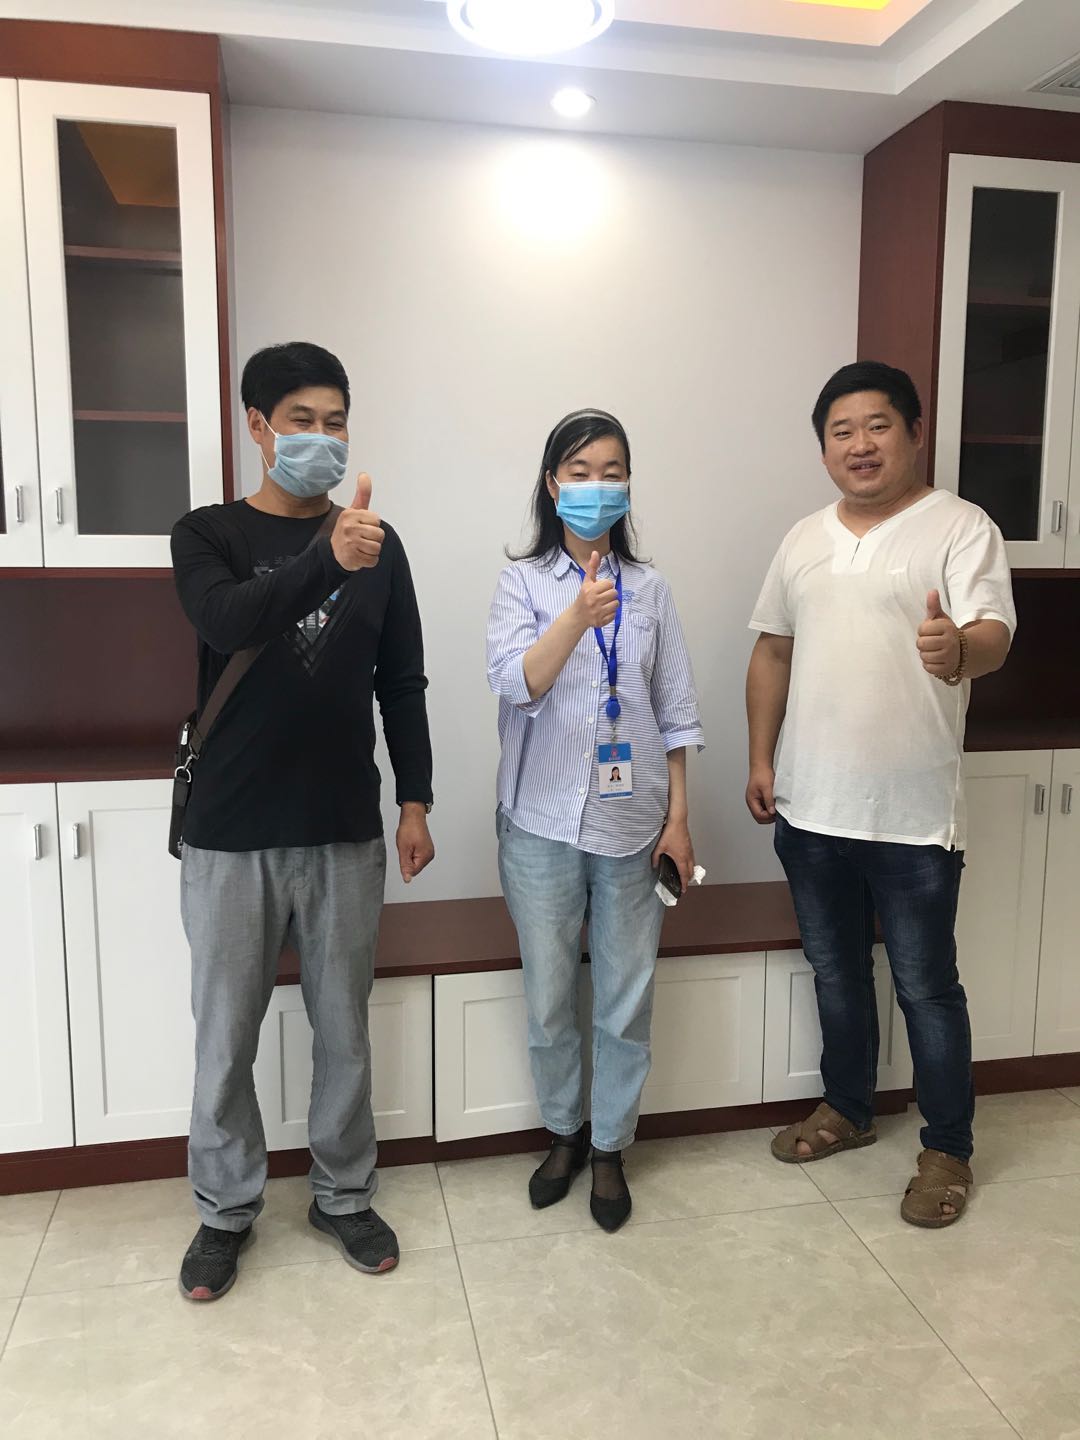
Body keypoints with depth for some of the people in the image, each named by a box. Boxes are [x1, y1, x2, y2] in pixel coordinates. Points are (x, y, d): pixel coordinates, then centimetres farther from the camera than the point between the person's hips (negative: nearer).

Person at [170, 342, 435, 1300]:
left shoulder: (379, 546, 5)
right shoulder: (210, 534, -2)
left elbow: (402, 682, 7)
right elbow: (226, 621, -24)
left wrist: (415, 799, 3)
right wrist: (327, 557, -40)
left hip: (345, 833, 2)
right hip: (231, 836, -1)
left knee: (345, 1031, 13)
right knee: (226, 1038, 11)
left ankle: (344, 1196, 34)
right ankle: (227, 1209, 33)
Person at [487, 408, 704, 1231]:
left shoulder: (650, 590, 5)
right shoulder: (523, 582, -1)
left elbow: (676, 715, 6)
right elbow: (515, 684, -17)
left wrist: (678, 817, 1)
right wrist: (577, 619, -33)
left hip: (632, 823, 1)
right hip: (543, 822, -1)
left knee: (626, 1001, 9)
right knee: (550, 1000, 11)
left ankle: (609, 1148, 29)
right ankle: (564, 1134, 35)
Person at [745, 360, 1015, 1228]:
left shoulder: (961, 528, -8)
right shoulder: (806, 539, 9)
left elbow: (994, 633, -22)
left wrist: (958, 649, -46)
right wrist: (761, 758, 8)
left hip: (912, 816, -5)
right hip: (811, 808, 5)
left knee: (926, 988, 8)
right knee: (836, 974, 19)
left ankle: (948, 1150, 28)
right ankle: (849, 1109, 40)